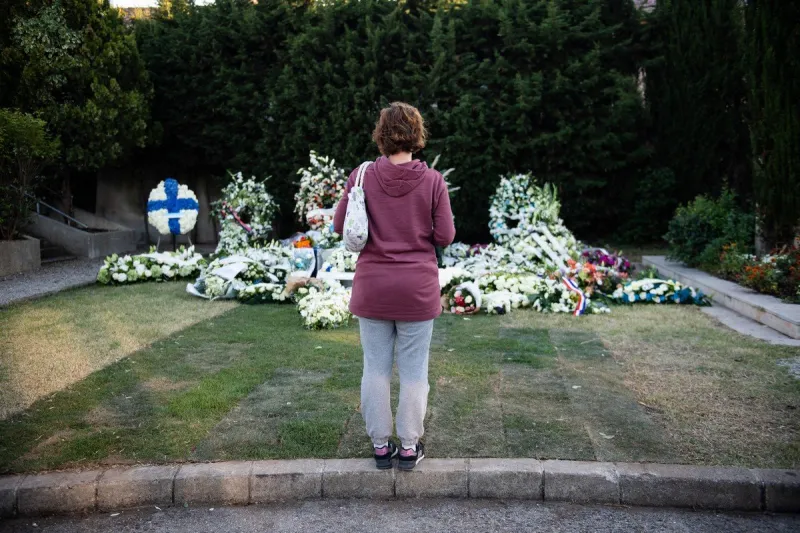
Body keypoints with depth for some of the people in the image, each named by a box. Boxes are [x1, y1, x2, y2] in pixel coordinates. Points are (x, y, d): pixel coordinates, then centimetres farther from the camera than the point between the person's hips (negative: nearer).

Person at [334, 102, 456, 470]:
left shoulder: (362, 177, -6)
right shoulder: (432, 181, -9)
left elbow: (340, 226, -1)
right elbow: (445, 236, -7)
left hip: (372, 288, 1)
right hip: (417, 289, -1)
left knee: (376, 368, 12)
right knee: (413, 371, 10)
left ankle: (380, 446, 22)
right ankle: (409, 447, 20)